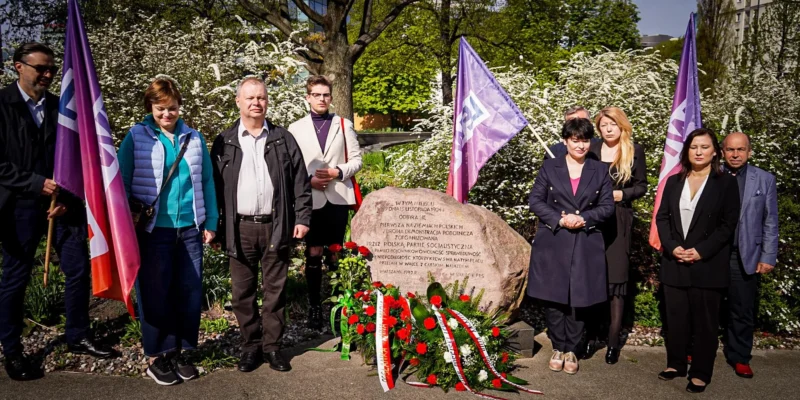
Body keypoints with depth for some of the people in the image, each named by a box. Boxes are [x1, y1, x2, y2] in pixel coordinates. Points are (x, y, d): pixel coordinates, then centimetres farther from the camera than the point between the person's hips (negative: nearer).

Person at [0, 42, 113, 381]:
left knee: (78, 270, 7)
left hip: (63, 203, 4)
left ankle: (78, 337, 25)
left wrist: (68, 199, -3)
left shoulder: (61, 107, 7)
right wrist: (37, 185, -18)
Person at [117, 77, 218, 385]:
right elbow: (121, 184, -1)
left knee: (190, 292, 7)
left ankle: (180, 351, 23)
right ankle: (157, 356, 19)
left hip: (190, 229, 3)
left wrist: (211, 223, 6)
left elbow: (207, 181, 8)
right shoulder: (136, 137, -1)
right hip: (153, 230, -3)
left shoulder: (194, 138, 7)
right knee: (155, 293, 4)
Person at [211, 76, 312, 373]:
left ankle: (273, 346, 19)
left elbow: (300, 181, 4)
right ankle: (251, 345, 22)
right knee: (243, 291, 7)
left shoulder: (283, 139, 6)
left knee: (275, 290, 7)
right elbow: (214, 185, 6)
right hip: (240, 228, 1)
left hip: (276, 226, 0)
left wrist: (302, 218, -3)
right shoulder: (224, 142, 6)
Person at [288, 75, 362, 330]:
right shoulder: (296, 129, 5)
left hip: (339, 197, 1)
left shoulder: (344, 125, 9)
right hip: (311, 199, -1)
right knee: (313, 254, 3)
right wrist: (308, 180, -13)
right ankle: (314, 307, 11)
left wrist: (338, 171, -11)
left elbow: (356, 159, 5)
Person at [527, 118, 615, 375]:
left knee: (579, 299, 4)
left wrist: (583, 218, -13)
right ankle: (558, 348, 20)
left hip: (586, 244, 1)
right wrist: (559, 219, -13)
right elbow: (535, 200, -1)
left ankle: (571, 350, 18)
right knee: (554, 298, 4)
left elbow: (607, 207, 3)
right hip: (553, 242, -1)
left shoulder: (600, 170, 7)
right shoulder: (550, 167, 3)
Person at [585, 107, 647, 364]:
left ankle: (614, 342, 7)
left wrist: (621, 194, -10)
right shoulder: (591, 150, 6)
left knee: (616, 279, 1)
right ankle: (589, 337, 12)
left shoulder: (635, 151, 3)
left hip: (619, 221, -1)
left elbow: (641, 186, 6)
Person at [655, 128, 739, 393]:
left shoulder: (726, 183, -1)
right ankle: (676, 364, 23)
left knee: (704, 321, 4)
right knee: (675, 318, 9)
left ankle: (700, 373, 13)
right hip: (675, 262, 3)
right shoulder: (673, 182, 9)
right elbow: (662, 217, 6)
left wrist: (700, 251, -15)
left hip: (708, 265, -3)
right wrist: (672, 247, -9)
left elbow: (728, 224, -6)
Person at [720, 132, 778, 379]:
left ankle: (739, 357, 24)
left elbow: (770, 222, 3)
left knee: (742, 310, 10)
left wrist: (768, 257, -1)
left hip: (745, 257, 1)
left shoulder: (765, 180, 2)